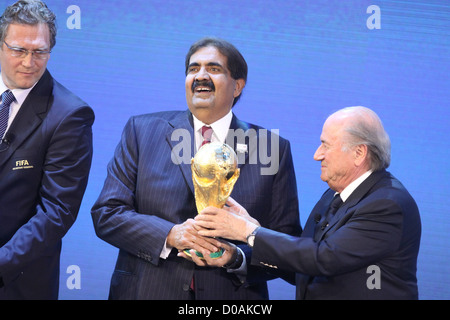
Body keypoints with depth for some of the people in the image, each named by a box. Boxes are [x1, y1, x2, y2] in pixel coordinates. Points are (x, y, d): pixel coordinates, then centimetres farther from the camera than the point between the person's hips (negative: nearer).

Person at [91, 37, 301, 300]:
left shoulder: (272, 149, 0)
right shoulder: (141, 131, 2)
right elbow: (106, 214, -4)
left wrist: (237, 258, -19)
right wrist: (170, 235, -18)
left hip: (231, 296, 0)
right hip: (147, 291, 0)